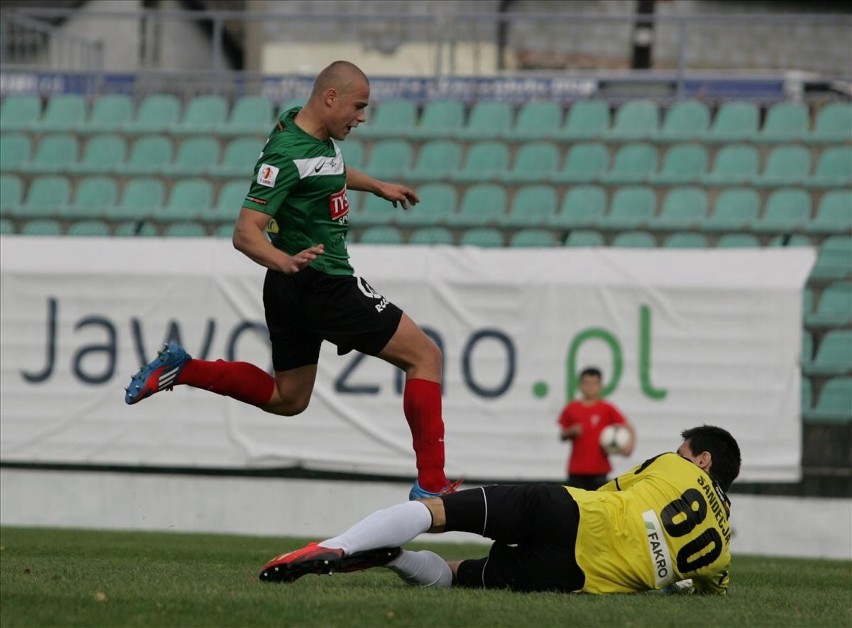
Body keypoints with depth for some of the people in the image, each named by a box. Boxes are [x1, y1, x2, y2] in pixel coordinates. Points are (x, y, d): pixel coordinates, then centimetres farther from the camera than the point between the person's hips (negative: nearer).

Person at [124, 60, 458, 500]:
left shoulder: (319, 132, 4)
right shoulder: (287, 154, -25)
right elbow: (245, 233, -30)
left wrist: (378, 186, 33)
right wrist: (283, 261, -46)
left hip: (292, 288, 10)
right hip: (322, 284, -10)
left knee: (286, 399, 22)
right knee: (424, 356, -5)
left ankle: (181, 369, 14)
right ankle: (431, 486, -8)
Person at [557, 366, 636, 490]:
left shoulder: (607, 409, 0)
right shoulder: (571, 409, 7)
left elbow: (629, 428, -1)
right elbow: (562, 436, 13)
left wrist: (629, 446, -18)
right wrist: (571, 432, -9)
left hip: (599, 468, -2)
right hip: (576, 469, 2)